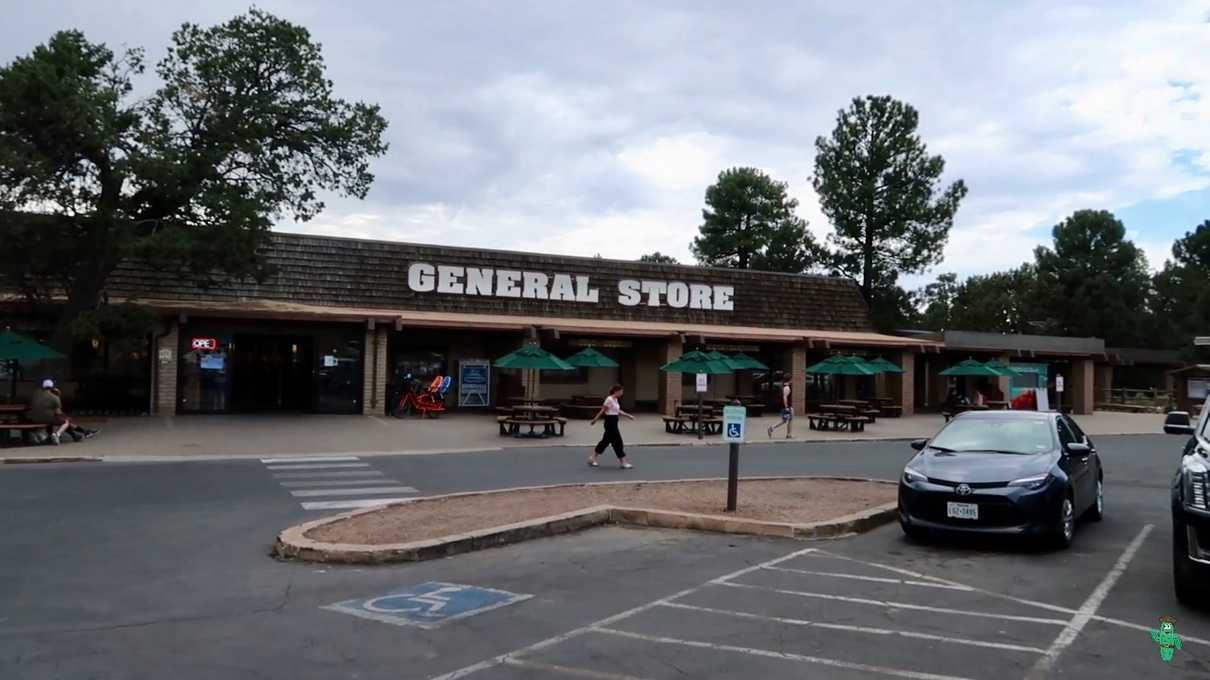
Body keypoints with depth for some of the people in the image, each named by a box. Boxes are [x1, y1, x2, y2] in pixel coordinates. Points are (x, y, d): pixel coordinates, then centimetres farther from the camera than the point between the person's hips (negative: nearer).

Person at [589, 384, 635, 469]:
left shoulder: (615, 400, 11)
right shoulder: (609, 399, -18)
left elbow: (618, 411, 21)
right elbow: (602, 411, -16)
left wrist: (628, 415, 18)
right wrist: (594, 420, -11)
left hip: (614, 422, 10)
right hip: (610, 422, -10)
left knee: (606, 441, 14)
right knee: (617, 442, -5)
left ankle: (593, 458, 23)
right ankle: (623, 462, 2)